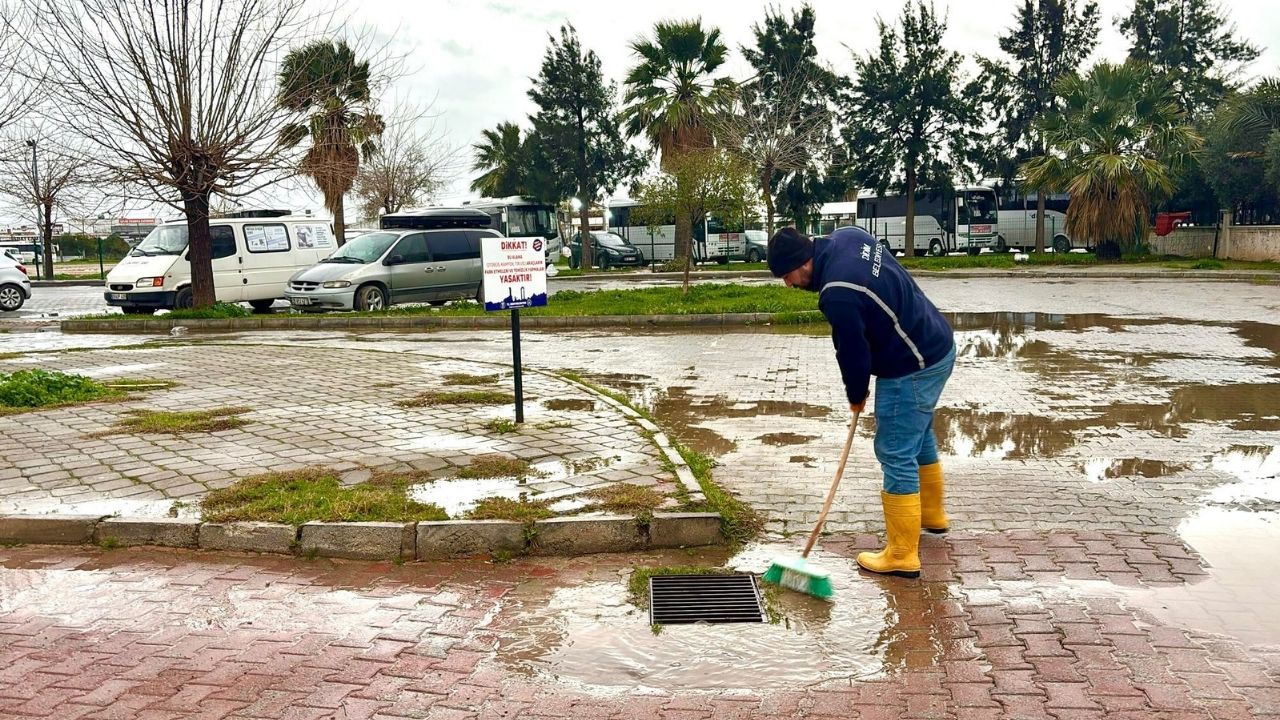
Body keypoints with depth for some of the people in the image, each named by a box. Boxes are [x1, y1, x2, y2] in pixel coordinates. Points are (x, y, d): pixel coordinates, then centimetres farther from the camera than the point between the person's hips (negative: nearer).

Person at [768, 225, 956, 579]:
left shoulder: (838, 295, -28)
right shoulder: (847, 236, 0)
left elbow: (853, 353, -17)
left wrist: (856, 396, 3)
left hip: (911, 370, -10)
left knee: (896, 455, -3)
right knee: (920, 435, 26)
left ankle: (902, 555, 5)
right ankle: (932, 514, 46)